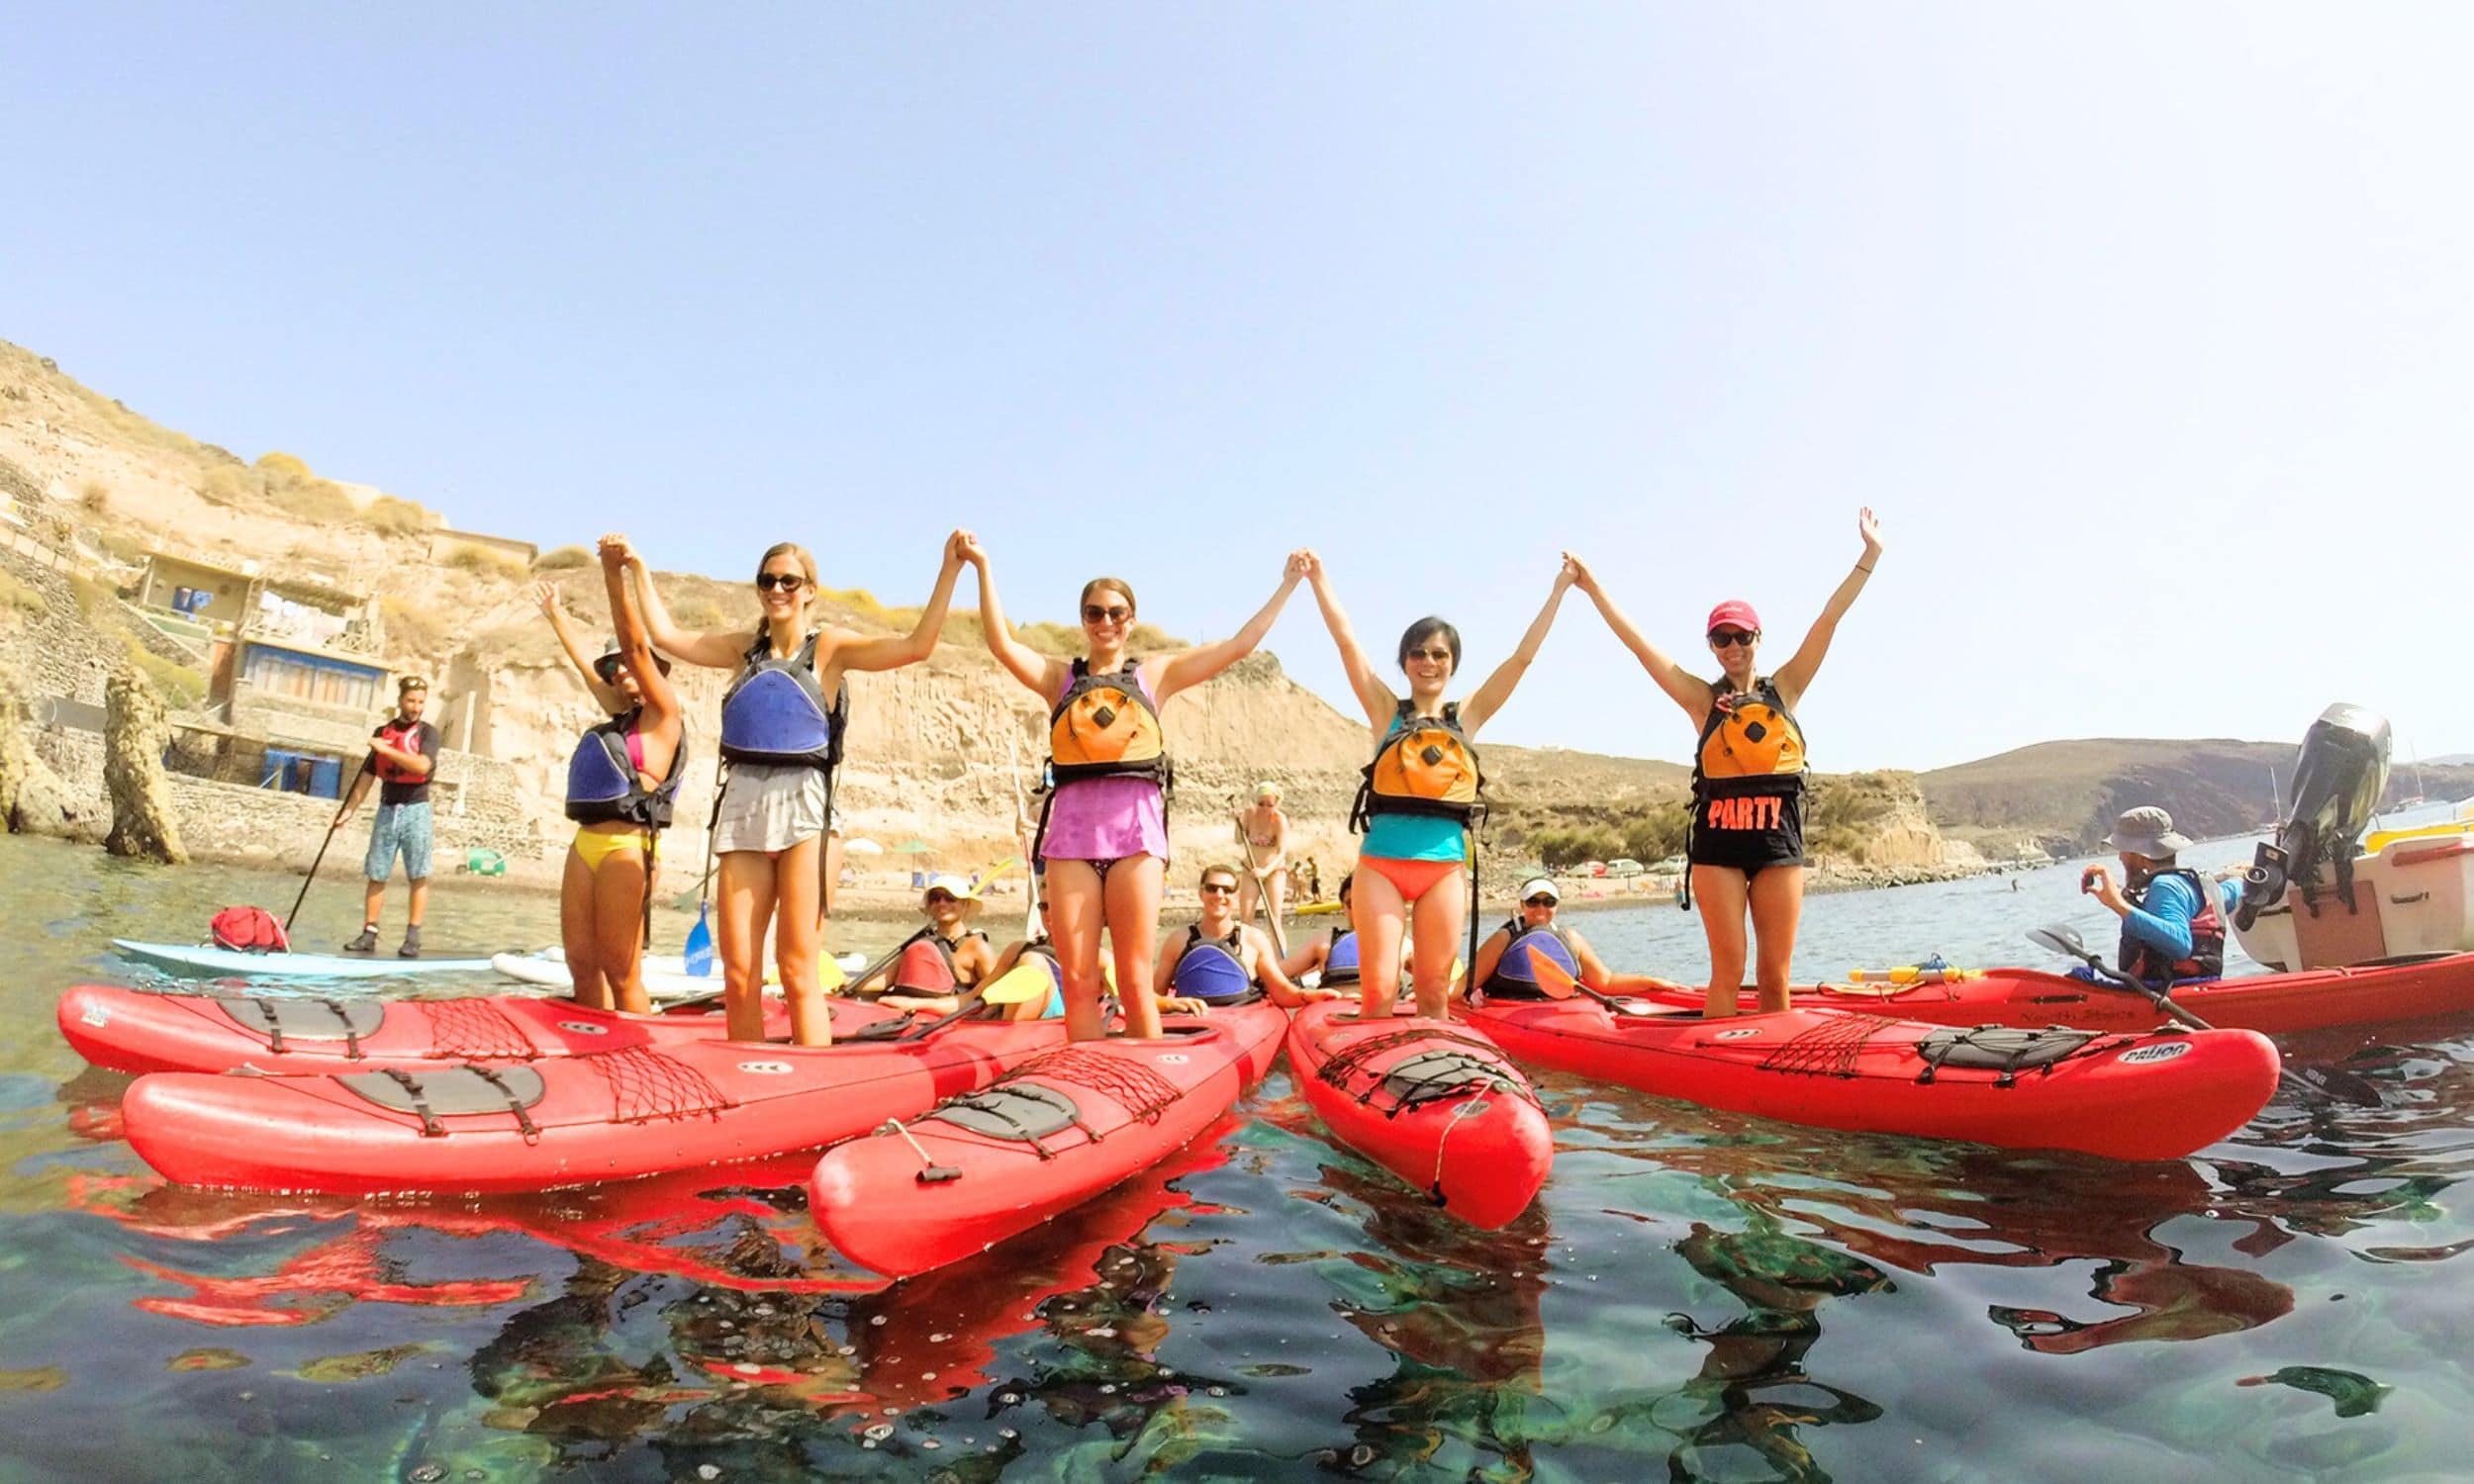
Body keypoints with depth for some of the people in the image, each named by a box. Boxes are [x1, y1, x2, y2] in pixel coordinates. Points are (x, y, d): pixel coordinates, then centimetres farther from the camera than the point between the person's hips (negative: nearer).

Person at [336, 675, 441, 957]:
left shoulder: (428, 733, 0)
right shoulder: (382, 732, 11)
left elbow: (422, 765, -18)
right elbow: (367, 775, 13)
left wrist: (387, 749, -16)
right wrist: (350, 808, 8)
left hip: (415, 810, -4)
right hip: (387, 810, 4)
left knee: (418, 876, -5)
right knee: (376, 875, 4)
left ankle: (413, 937, -4)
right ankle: (369, 934, 9)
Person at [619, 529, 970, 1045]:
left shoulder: (829, 646, 3)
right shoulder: (744, 648, 16)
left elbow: (916, 645, -9)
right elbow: (667, 635, 21)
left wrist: (950, 569, -15)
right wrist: (639, 568, 27)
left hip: (802, 807, -4)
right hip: (743, 804, 4)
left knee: (798, 974, -5)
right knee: (737, 975, 3)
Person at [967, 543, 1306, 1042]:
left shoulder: (1155, 674, 14)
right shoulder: (1060, 678, 14)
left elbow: (1239, 645, 13)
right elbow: (1002, 644, 0)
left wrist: (1287, 585, 15)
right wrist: (983, 567, -1)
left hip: (1136, 829, -1)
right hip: (1072, 830, 1)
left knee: (1135, 982, 0)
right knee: (1078, 983, 0)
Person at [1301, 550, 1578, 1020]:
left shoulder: (1467, 717, 10)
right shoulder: (1387, 712, 5)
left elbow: (1523, 656, 10)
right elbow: (1347, 642, 0)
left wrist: (1559, 589, 11)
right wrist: (1318, 578, -3)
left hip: (1443, 870, 2)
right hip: (1381, 866, -2)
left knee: (1434, 995, 8)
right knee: (1378, 994, -4)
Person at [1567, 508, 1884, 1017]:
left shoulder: (1784, 689, 9)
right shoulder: (1704, 699, 3)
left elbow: (1829, 618, 6)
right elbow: (1638, 644, -1)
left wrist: (1870, 556, 5)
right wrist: (1592, 587, -3)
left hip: (1779, 840, 2)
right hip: (1717, 843, -2)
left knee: (1775, 976, 5)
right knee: (1728, 971, -4)